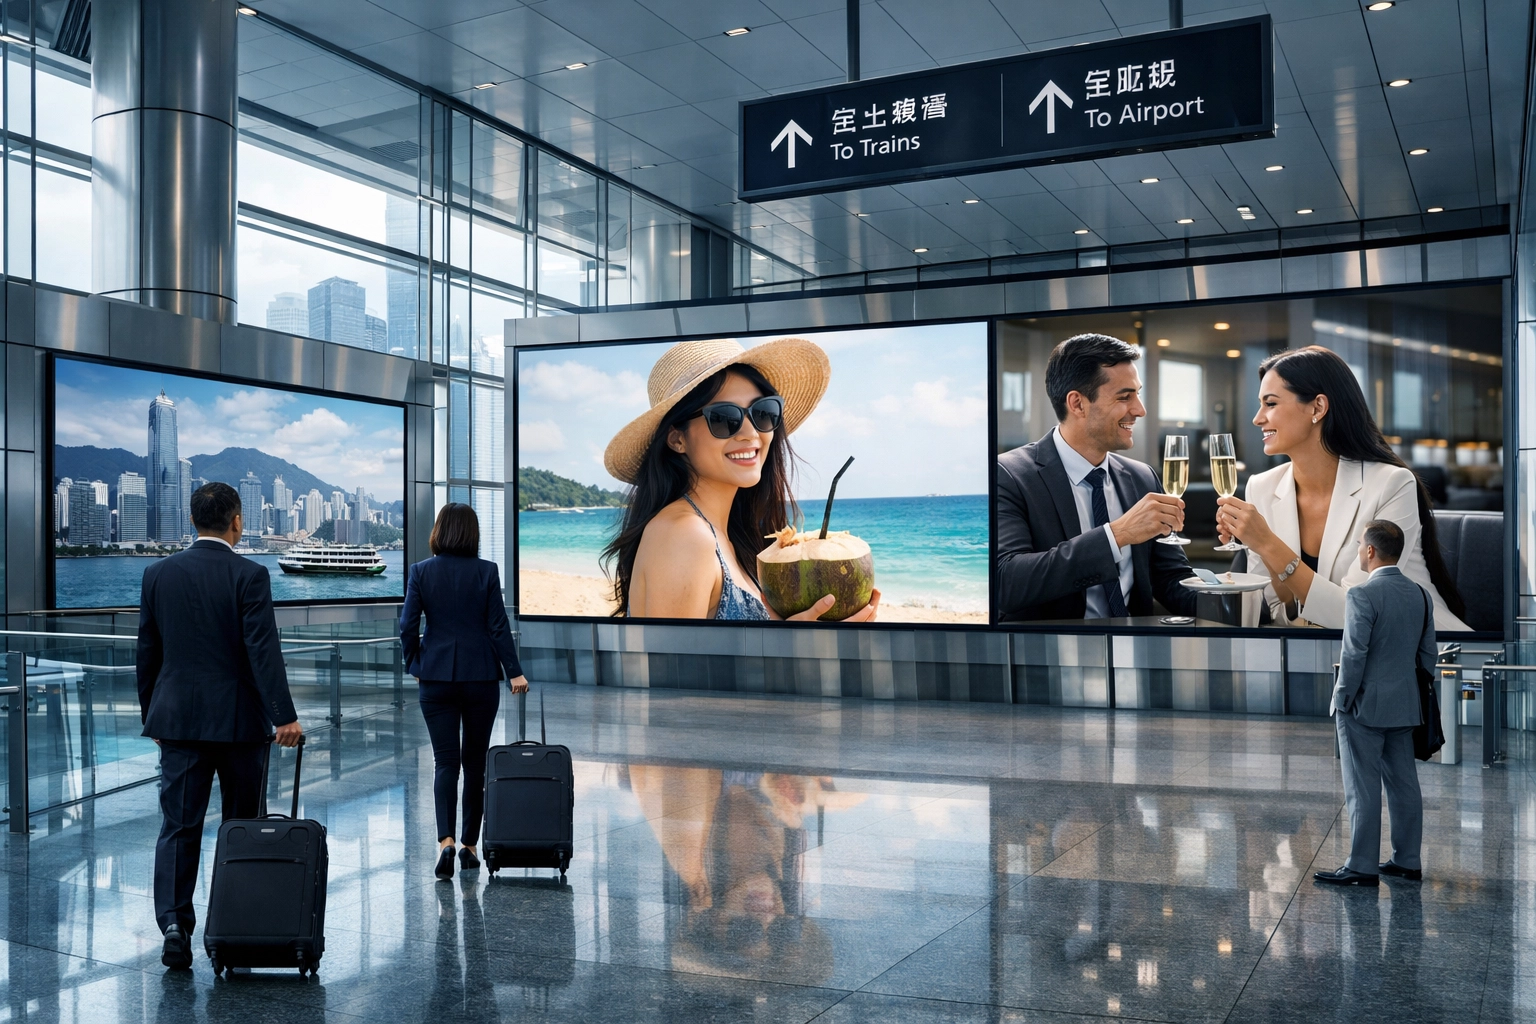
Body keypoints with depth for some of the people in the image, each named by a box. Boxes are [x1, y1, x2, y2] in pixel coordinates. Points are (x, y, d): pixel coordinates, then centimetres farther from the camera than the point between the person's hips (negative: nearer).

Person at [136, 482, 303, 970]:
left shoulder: (159, 573, 4)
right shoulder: (250, 575, -9)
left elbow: (147, 651, 10)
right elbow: (263, 650, -17)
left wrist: (151, 714, 20)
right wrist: (284, 716, -18)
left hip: (177, 718, 3)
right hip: (239, 719, -3)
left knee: (178, 826, 4)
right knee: (243, 826, 11)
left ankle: (174, 924, -9)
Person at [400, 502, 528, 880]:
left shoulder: (421, 571, -3)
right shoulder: (486, 571, -6)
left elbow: (408, 626, -2)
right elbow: (498, 626, -6)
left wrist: (414, 665, 12)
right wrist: (514, 672, 0)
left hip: (436, 677, 1)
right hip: (481, 676, -1)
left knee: (445, 760, 4)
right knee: (475, 760, 11)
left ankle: (446, 841, -15)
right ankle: (470, 845, 17)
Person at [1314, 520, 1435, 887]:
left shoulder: (1362, 594, -17)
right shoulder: (1419, 593, 6)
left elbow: (1354, 654, -19)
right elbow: (1428, 653, 11)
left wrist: (1342, 699, -9)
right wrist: (1416, 695, 20)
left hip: (1365, 705, -8)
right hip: (1404, 705, 8)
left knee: (1363, 788, -2)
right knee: (1403, 784, 13)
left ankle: (1362, 867, 3)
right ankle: (1407, 861, 20)